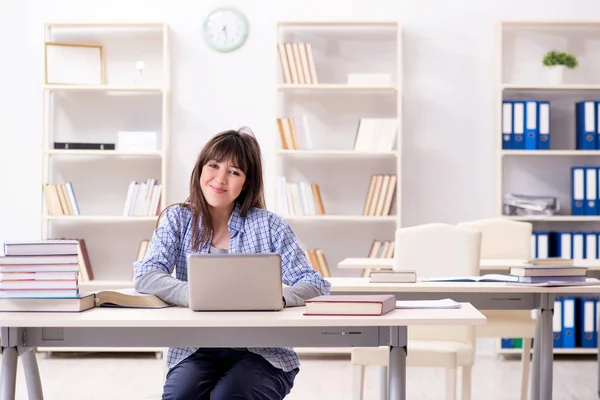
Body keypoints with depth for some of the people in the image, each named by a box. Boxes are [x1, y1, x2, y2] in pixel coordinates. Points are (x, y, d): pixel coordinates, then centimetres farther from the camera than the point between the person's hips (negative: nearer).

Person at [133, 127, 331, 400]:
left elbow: (316, 284, -6)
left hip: (262, 353, -1)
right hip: (196, 351, 1)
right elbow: (146, 276, -9)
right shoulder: (178, 219, 5)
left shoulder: (268, 225, 2)